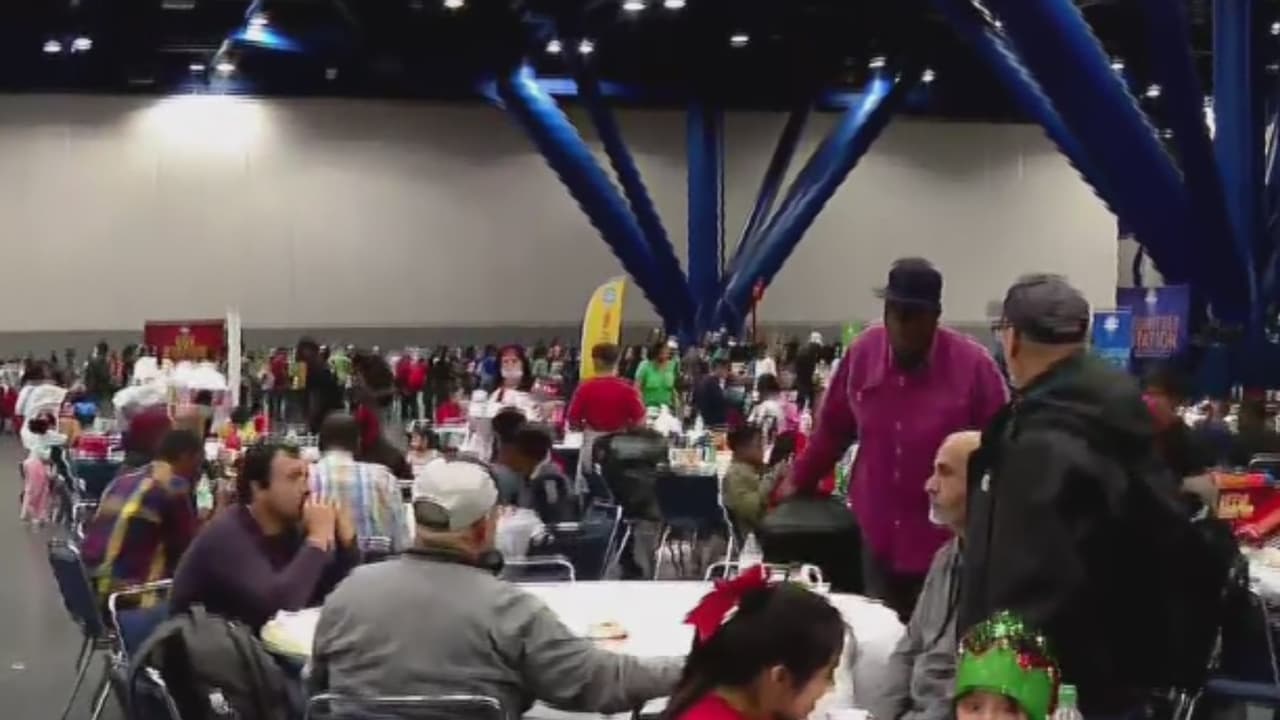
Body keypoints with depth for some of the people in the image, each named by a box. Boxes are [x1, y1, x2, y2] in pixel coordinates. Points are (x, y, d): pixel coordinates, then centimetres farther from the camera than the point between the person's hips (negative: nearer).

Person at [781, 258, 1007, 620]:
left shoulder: (972, 364, -13)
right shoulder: (862, 353, -3)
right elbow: (833, 428, 11)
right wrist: (799, 482, 19)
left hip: (946, 547, -3)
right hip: (879, 542, 3)